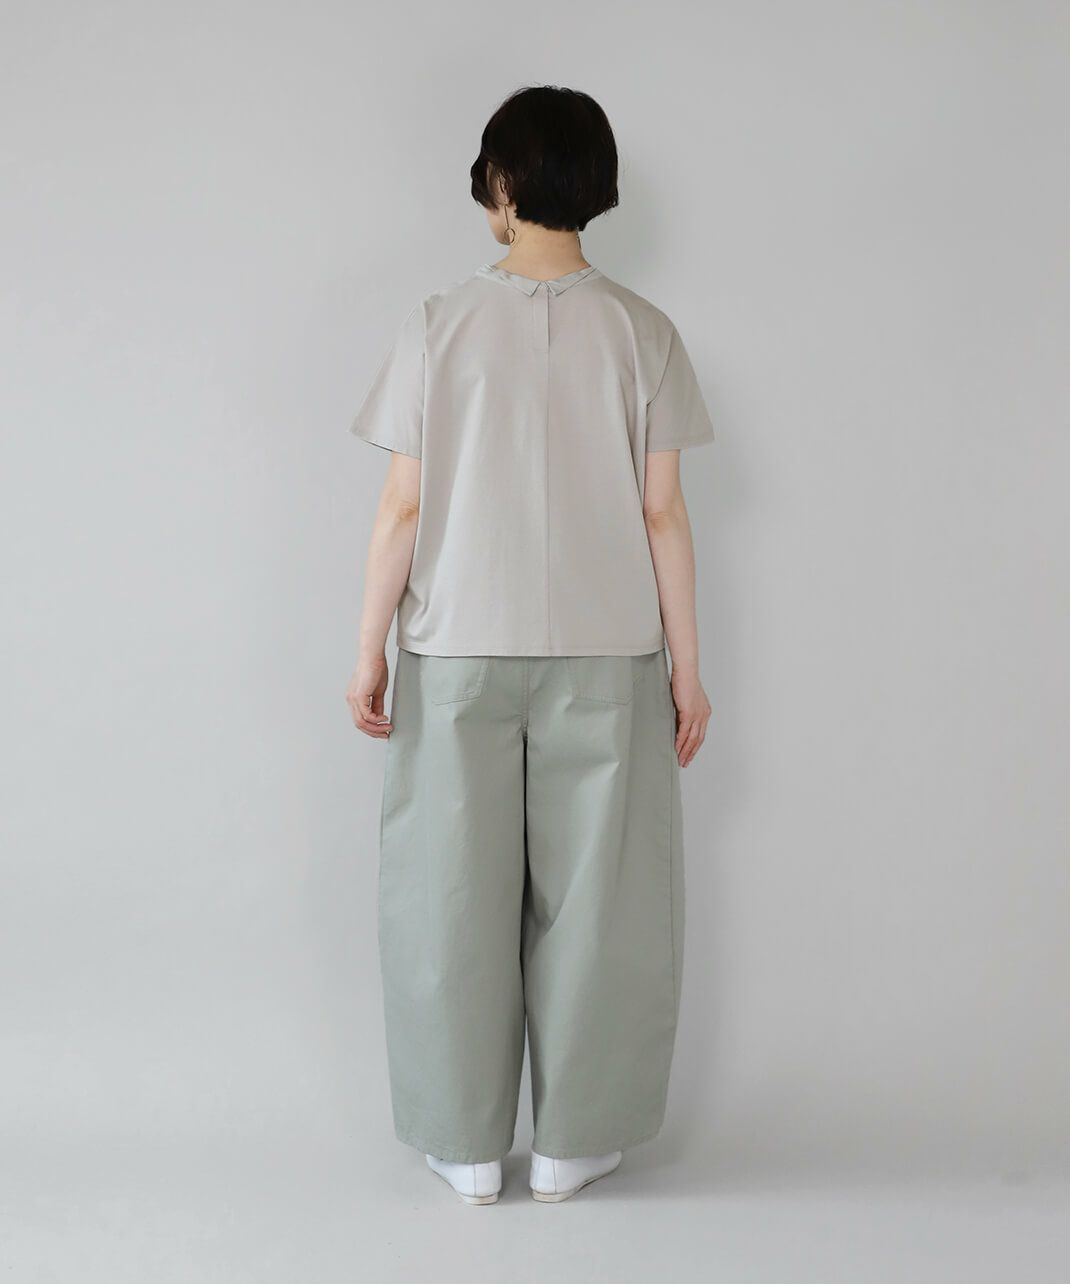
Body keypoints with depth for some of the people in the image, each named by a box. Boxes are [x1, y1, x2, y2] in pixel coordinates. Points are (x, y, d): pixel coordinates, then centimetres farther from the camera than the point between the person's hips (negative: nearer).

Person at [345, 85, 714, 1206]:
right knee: (590, 897, 10)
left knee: (455, 896, 10)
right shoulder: (640, 331, -2)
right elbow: (662, 513, -3)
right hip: (605, 654, 1)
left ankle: (468, 1145, 20)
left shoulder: (440, 324, -4)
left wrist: (369, 649, 5)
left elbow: (403, 507, -5)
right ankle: (569, 1144, 20)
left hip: (458, 652, 0)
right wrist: (686, 663, 5)